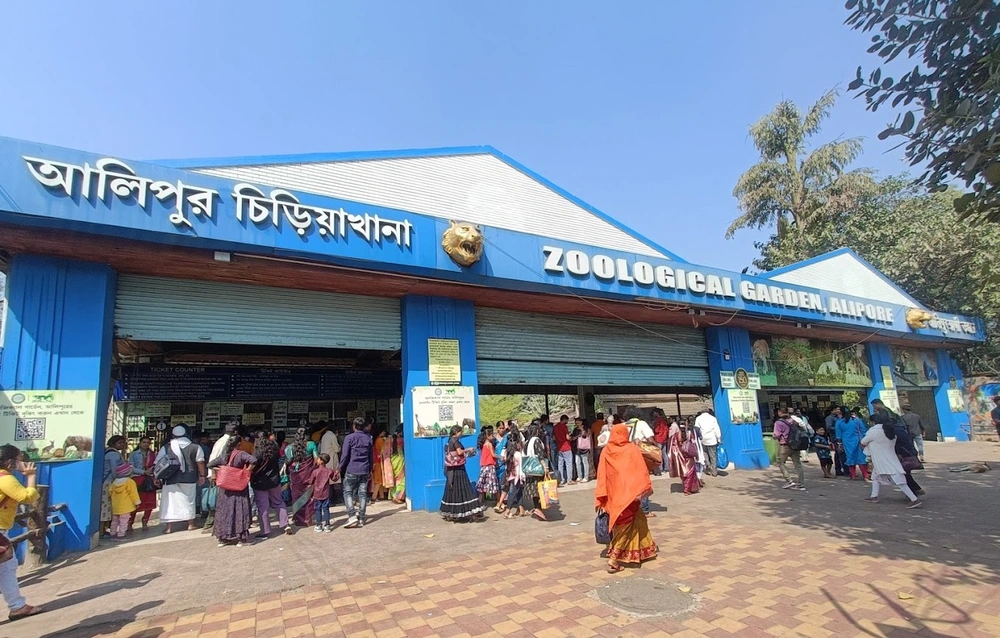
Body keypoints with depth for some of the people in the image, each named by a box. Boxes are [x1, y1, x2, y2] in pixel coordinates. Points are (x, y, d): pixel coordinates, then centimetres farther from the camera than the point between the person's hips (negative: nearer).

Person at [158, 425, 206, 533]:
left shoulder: (166, 448, 0)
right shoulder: (195, 447, 0)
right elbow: (200, 462, 1)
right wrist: (202, 475, 9)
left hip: (171, 479, -1)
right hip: (189, 479, 1)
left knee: (171, 501, 3)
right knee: (189, 500, 13)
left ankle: (169, 526, -1)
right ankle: (190, 523, 21)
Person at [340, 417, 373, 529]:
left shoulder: (349, 438, -6)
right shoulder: (368, 438, 9)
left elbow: (345, 455, -7)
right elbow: (371, 456, 13)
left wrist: (341, 469, 3)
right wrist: (370, 469, 21)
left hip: (351, 470, -4)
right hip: (364, 471, 4)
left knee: (348, 492, 6)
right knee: (363, 493, 7)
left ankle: (352, 515, -8)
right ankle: (361, 519, 9)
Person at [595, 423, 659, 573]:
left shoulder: (606, 451, 0)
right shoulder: (632, 450, -7)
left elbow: (601, 476, 0)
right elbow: (641, 471, -7)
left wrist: (600, 499, 4)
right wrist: (647, 488, 5)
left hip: (613, 495, 4)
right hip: (628, 494, -4)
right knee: (625, 526, 3)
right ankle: (613, 559, -6)